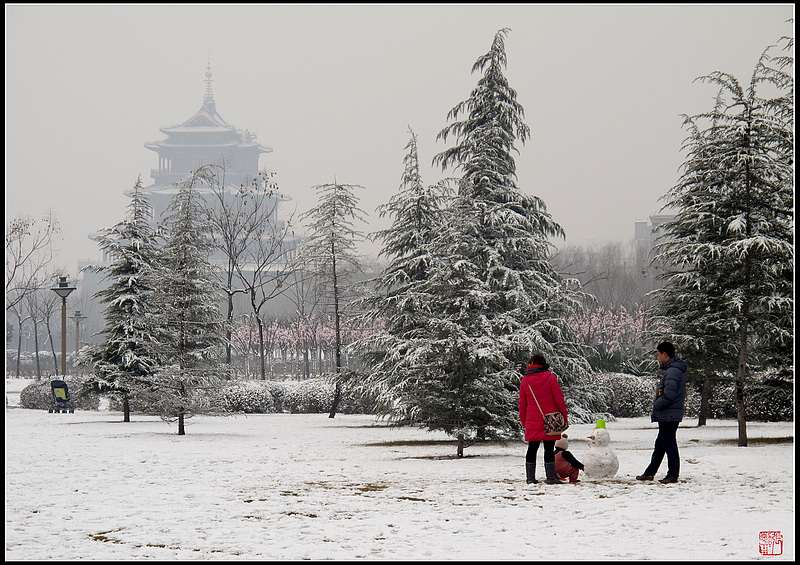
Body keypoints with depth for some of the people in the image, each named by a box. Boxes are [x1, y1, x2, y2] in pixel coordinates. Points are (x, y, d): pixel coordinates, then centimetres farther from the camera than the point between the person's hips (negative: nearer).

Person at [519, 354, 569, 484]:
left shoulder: (525, 381, 4)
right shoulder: (550, 377, -4)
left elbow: (522, 404, 8)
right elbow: (559, 399, -5)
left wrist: (524, 422, 17)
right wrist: (564, 417, 2)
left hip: (532, 422, 2)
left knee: (532, 449, 9)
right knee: (549, 449, -1)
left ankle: (530, 477, 7)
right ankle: (551, 477, -4)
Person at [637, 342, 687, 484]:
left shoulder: (673, 371, -18)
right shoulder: (672, 370, 16)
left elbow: (669, 395, -25)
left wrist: (656, 405, -12)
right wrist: (657, 405, 15)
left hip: (668, 416, -11)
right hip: (668, 416, 11)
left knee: (669, 445, -4)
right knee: (660, 444, 15)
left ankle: (673, 475, 1)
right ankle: (650, 473, 22)